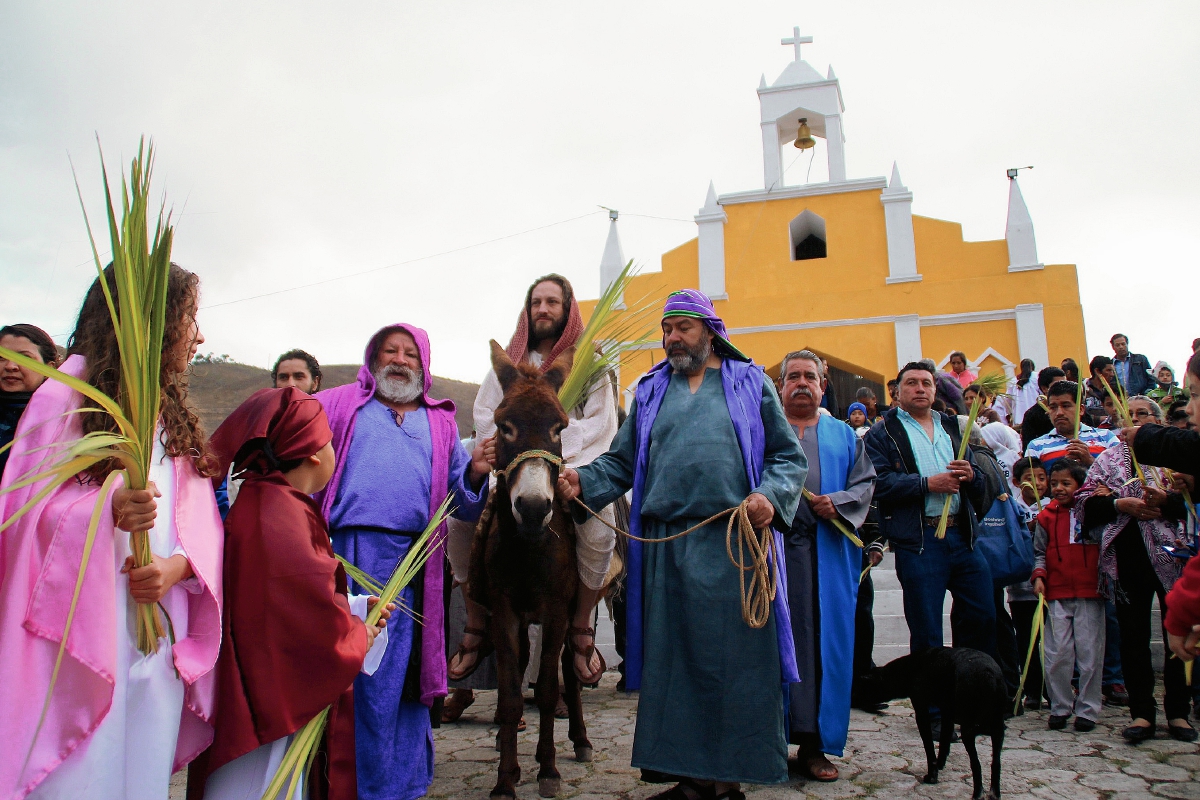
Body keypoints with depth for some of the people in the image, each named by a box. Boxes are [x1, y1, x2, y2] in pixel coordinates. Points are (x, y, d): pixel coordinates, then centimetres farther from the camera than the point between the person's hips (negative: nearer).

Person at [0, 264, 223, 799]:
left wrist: (178, 564, -12)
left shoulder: (175, 414, 16)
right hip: (81, 629, -5)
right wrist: (107, 509, -25)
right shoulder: (70, 391, -1)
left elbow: (203, 525, 8)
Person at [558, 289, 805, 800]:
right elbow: (622, 462, 13)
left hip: (734, 545, -3)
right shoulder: (650, 390, 17)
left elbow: (788, 456, 5)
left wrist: (771, 496, -15)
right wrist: (583, 482, -6)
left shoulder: (751, 383, 9)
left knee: (733, 659, 1)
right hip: (665, 546, 3)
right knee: (674, 661, 7)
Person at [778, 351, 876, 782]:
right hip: (774, 547, -2)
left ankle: (814, 742, 8)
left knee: (825, 639, 0)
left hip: (827, 551, 2)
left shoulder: (844, 435, 19)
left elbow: (865, 482, 10)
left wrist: (838, 502, -8)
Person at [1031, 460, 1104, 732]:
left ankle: (1087, 710, 14)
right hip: (1057, 594, 1)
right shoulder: (1046, 517, 6)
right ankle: (1060, 707, 15)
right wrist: (1038, 576, -5)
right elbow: (1040, 552, 9)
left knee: (1090, 653, 2)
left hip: (1090, 593, -1)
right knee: (1057, 654, 2)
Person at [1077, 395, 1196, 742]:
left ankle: (1178, 712, 15)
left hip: (1172, 554, -2)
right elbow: (1088, 503, 6)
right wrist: (1121, 504, -9)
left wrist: (1165, 500, -21)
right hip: (1127, 558, 2)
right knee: (1133, 635, 3)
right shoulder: (1107, 459, 16)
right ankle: (1142, 713, 10)